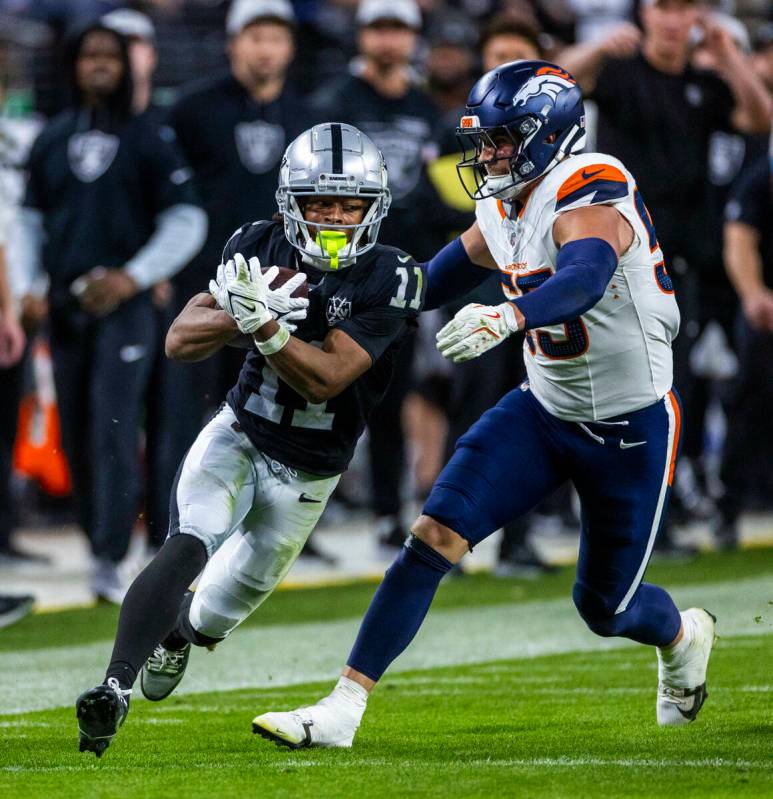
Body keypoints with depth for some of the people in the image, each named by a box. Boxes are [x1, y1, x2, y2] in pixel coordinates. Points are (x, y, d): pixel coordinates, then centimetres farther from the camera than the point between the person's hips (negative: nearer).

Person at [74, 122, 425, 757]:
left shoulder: (389, 280, -21)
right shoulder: (261, 248, -11)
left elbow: (324, 378, -29)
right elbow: (180, 341, -13)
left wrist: (261, 323, -42)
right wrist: (242, 314, -31)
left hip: (308, 475, 0)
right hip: (240, 435, 0)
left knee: (230, 600, 15)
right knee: (190, 545, -27)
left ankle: (181, 631, 51)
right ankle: (114, 688, -32)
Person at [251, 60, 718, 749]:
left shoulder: (589, 200, -26)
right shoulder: (503, 208, -1)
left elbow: (585, 279, -48)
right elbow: (449, 274, 18)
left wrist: (508, 316, -65)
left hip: (630, 429, -6)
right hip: (544, 409, 6)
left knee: (606, 608, 9)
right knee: (435, 536, -12)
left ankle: (683, 636, 46)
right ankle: (343, 708, -13)